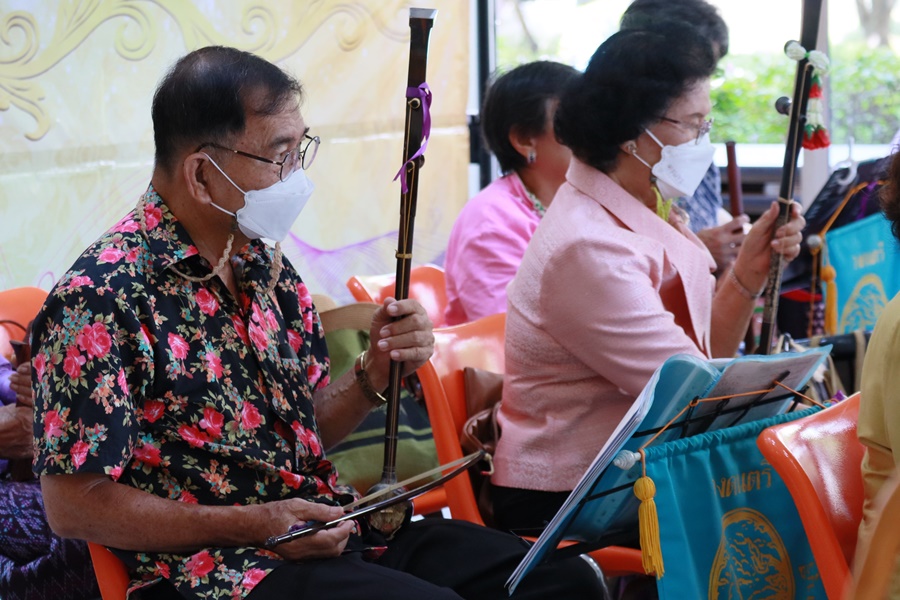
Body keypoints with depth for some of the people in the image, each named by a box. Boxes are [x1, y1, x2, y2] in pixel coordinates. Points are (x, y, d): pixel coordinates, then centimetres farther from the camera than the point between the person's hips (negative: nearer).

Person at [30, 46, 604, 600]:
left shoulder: (265, 264, 12)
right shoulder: (100, 299, -14)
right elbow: (73, 505, -15)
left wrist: (374, 375, -1)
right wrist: (252, 526, -18)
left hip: (335, 531, 8)